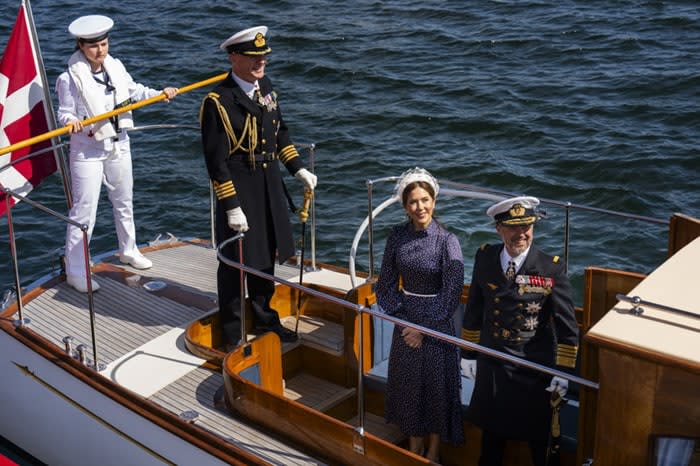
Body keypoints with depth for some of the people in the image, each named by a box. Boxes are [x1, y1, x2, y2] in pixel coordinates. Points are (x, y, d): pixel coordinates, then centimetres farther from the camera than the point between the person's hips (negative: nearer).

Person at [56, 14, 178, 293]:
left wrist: (159, 93, -1)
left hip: (119, 145, 6)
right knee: (84, 212, -3)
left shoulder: (115, 66, -3)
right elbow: (64, 114, -14)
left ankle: (128, 250, 44)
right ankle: (75, 272, 9)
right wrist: (71, 121, -36)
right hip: (88, 151, -6)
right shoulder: (70, 78, -19)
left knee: (124, 202, 22)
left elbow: (134, 91, 12)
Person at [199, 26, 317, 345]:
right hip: (237, 189, -7)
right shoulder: (217, 102, -19)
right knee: (235, 262, 5)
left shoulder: (265, 86, 5)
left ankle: (264, 318, 39)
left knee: (266, 255, 20)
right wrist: (231, 207, -20)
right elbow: (216, 162, -18)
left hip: (270, 184, 8)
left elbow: (280, 132, 18)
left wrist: (298, 169, 12)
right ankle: (232, 334, 23)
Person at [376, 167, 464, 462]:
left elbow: (451, 293, -16)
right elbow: (386, 283, 3)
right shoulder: (397, 236, -3)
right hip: (405, 321, 4)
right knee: (408, 382, 15)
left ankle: (433, 451, 27)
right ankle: (414, 445, 35)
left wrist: (422, 327, -14)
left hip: (437, 324, -4)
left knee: (436, 384, 7)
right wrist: (401, 319, -6)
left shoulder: (446, 241, -15)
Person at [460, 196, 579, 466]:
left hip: (535, 369, -3)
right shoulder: (484, 258, -6)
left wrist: (564, 371, -10)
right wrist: (469, 353, 7)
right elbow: (474, 310, 4)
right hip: (491, 365, 3)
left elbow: (567, 327, -10)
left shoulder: (552, 268, -16)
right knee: (491, 431, 22)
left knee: (538, 434, 15)